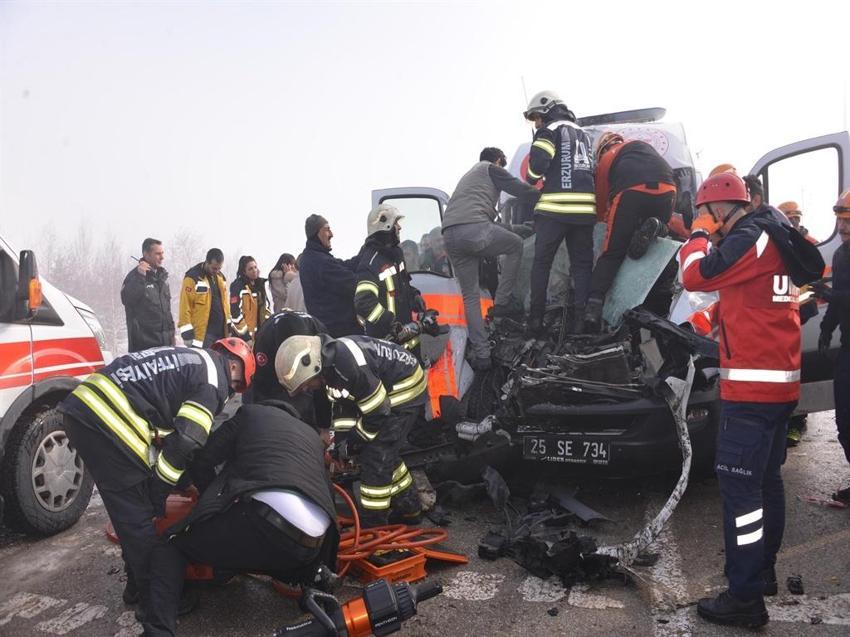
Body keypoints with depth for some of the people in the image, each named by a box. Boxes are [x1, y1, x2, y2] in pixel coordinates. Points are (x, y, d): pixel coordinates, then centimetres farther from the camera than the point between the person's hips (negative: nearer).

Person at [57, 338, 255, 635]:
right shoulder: (214, 379, -4)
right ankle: (155, 604, 16)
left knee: (133, 511, 22)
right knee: (140, 517, 3)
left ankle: (138, 584, 36)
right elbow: (186, 442, -11)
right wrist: (157, 493, 0)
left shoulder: (192, 359, 23)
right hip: (107, 421, -10)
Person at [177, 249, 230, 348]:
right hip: (203, 334, -7)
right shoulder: (193, 277, -9)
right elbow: (185, 307, -12)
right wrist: (187, 334, -15)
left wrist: (229, 326, 18)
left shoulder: (220, 277, 14)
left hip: (221, 332, 7)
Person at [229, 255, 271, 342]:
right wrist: (245, 333, -20)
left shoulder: (260, 283, 11)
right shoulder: (238, 287, -14)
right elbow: (236, 311, -19)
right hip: (244, 335, -8)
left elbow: (265, 306, 19)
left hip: (259, 332, 8)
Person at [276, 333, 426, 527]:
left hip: (406, 389, -10)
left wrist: (350, 440, -10)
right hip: (385, 391, 10)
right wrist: (341, 437, 7)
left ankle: (372, 524, 6)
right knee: (385, 452, 18)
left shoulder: (347, 365, -32)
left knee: (375, 457, -7)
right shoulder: (330, 361, -2)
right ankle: (408, 507, 34)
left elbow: (377, 413, -23)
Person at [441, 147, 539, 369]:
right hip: (475, 230, -7)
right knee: (516, 245, 22)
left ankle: (481, 354, 9)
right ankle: (503, 301, 16)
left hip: (449, 236, 7)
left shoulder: (468, 176, 39)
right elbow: (523, 190, 11)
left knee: (470, 296, 13)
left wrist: (518, 228, 43)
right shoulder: (491, 169, 16)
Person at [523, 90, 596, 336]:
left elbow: (538, 162, -12)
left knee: (541, 262, 3)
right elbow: (591, 169, 21)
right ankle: (584, 317, 1)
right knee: (582, 264, 8)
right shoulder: (583, 133, 24)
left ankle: (536, 319, 1)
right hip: (585, 208, 5)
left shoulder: (550, 130, 2)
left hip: (554, 208, -5)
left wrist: (532, 180, 8)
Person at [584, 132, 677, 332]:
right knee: (658, 224, 33)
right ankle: (655, 227, -3)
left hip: (632, 193, -2)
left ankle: (594, 305, -10)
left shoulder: (606, 159, 28)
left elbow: (601, 198, 23)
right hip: (666, 190, 3)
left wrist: (603, 218, 42)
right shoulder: (643, 145, 37)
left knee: (613, 253, 3)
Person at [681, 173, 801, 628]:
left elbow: (695, 276, -18)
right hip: (779, 381, 10)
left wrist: (699, 233, -1)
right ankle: (762, 569, 31)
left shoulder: (749, 237, -14)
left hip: (752, 384, -10)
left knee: (740, 485, -6)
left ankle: (745, 597, 0)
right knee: (766, 479, 18)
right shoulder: (773, 238, 17)